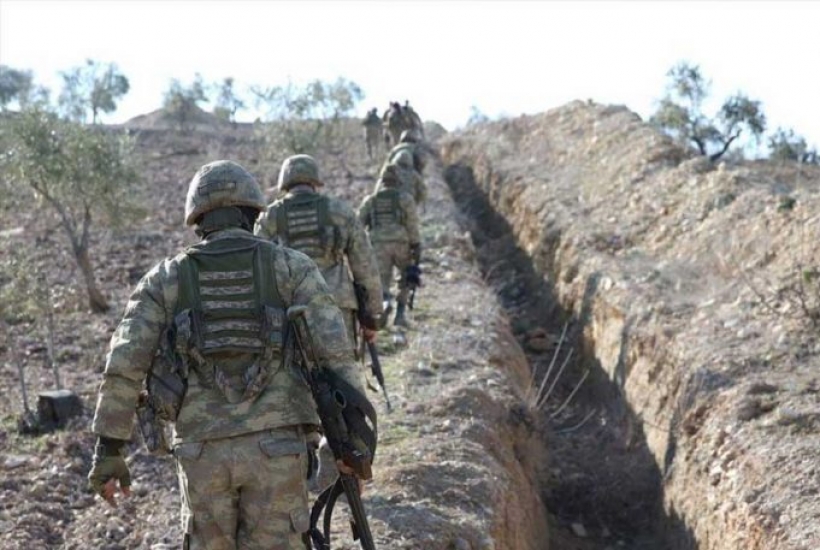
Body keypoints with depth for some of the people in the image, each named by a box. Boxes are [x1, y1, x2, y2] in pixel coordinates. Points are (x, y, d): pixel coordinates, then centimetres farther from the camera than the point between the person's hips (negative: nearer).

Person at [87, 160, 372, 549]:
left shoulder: (165, 279, 7)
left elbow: (123, 365, -1)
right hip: (275, 446, -1)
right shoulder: (291, 267, 3)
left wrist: (108, 450, 3)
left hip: (203, 451, 2)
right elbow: (334, 352, -6)